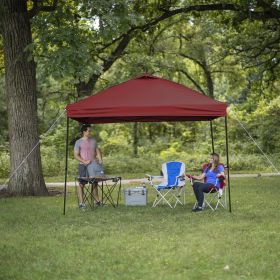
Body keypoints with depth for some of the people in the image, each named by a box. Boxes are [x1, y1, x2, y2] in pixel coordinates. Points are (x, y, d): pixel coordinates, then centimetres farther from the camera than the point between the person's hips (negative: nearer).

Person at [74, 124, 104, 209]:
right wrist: (84, 161, -18)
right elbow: (76, 155, -7)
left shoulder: (93, 140, 11)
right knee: (81, 184, -3)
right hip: (83, 166, -5)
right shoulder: (79, 142, -5)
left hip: (93, 165, 5)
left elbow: (97, 151, 17)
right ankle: (81, 203, -1)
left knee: (95, 183, 11)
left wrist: (100, 159, 0)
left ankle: (97, 200, 22)